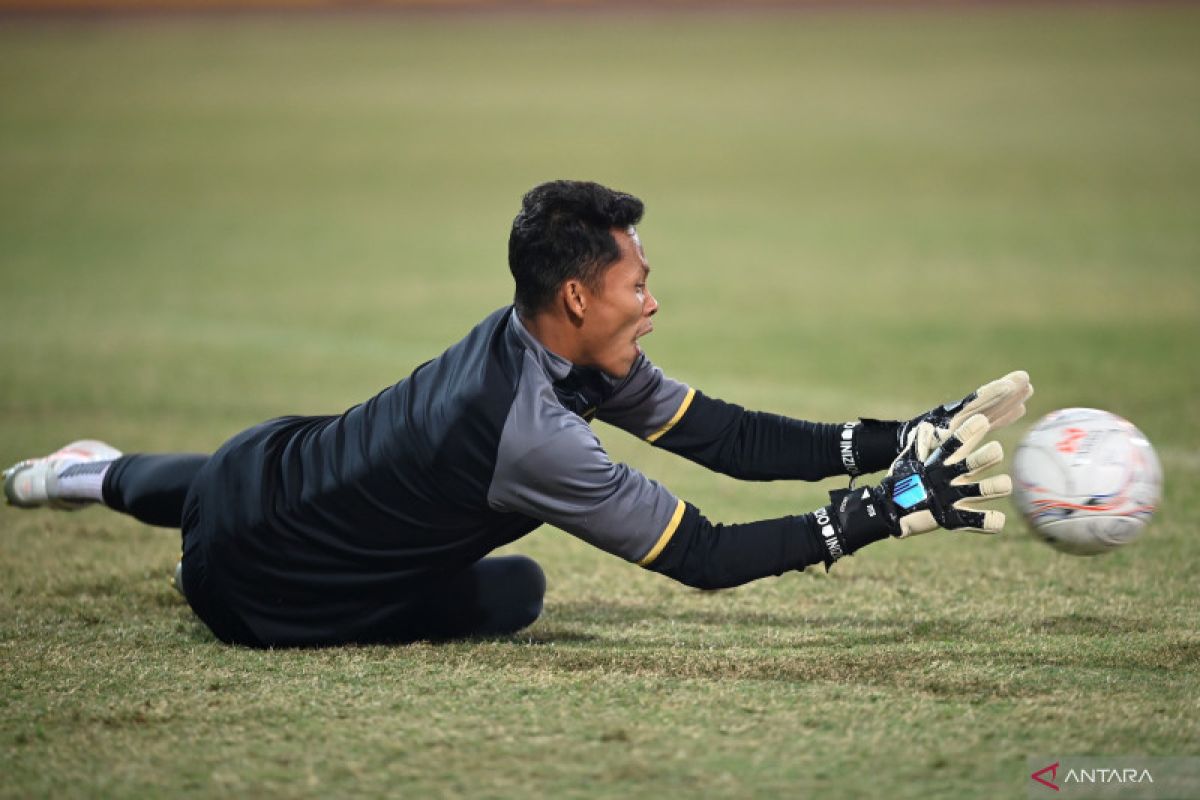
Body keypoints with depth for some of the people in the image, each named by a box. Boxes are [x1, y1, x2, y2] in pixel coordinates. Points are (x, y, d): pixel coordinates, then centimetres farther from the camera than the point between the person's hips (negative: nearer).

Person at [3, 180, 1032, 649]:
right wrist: (890, 509, -32)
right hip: (256, 587, -7)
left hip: (274, 463, 7)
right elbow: (704, 556, -33)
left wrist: (903, 439, -19)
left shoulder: (550, 342, -11)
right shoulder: (532, 436, -38)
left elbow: (727, 436, -11)